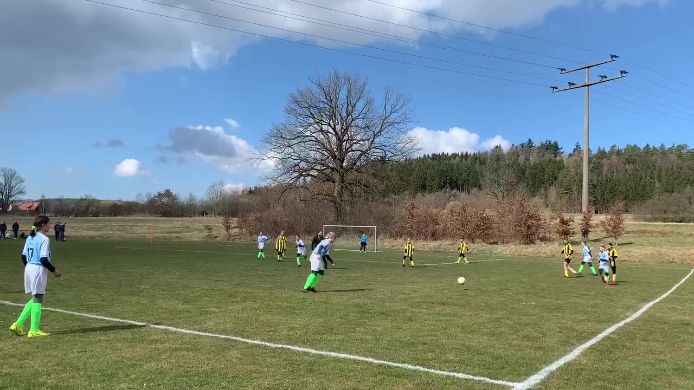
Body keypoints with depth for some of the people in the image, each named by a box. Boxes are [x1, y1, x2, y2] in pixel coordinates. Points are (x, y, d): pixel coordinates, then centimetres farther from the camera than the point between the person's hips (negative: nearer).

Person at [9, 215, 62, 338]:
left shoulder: (30, 238, 11)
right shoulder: (44, 239, -15)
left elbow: (23, 256, 14)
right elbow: (43, 259, -19)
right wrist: (54, 270, -8)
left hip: (29, 268, 9)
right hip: (39, 270, -9)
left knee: (35, 299, 19)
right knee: (37, 299, 1)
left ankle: (18, 324, 15)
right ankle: (34, 330, 7)